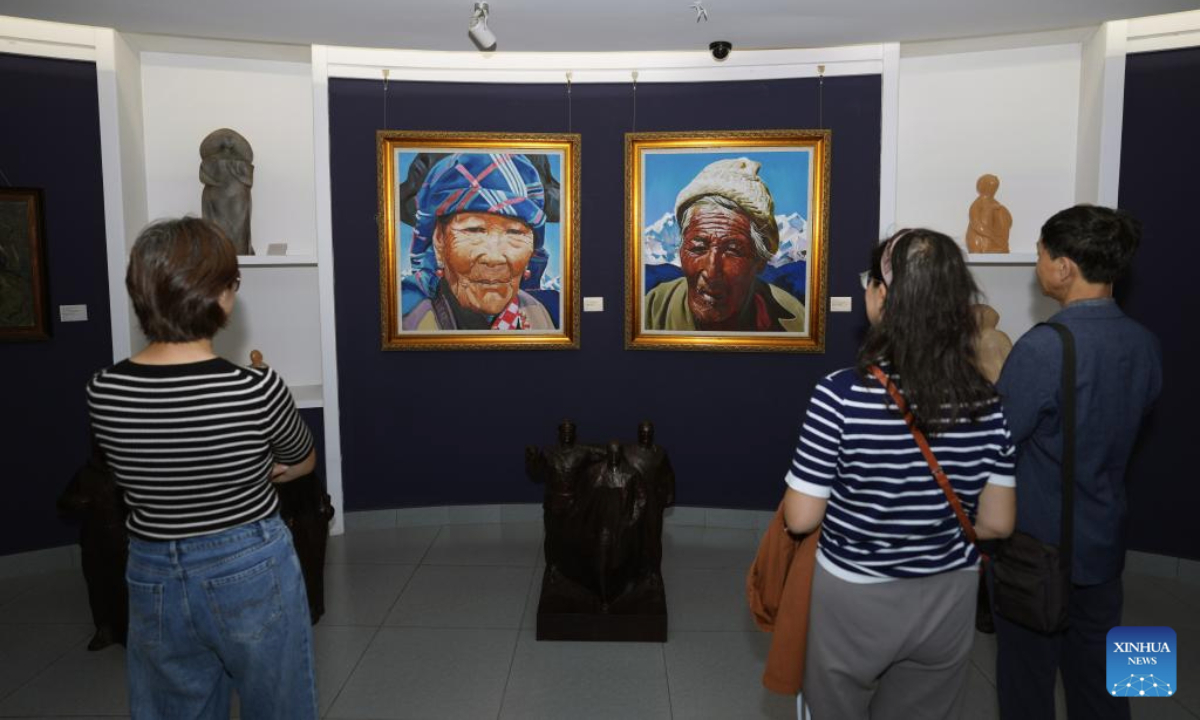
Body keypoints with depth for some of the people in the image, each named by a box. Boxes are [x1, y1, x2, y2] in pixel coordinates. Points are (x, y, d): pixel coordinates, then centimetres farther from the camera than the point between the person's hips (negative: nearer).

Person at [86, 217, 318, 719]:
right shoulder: (256, 389, -22)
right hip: (252, 573, -3)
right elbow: (303, 463, -2)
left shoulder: (102, 392, -10)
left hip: (154, 580, 3)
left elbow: (128, 471, 8)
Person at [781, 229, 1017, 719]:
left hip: (855, 600, -4)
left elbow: (801, 519, -19)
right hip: (949, 601, 4)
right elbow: (997, 523, -5)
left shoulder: (842, 393, -24)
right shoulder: (986, 401, -11)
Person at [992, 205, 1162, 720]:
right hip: (1103, 541, 7)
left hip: (1037, 545, -6)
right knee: (1097, 674, 21)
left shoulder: (1045, 347, -26)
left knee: (1027, 671, 13)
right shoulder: (1145, 344, -2)